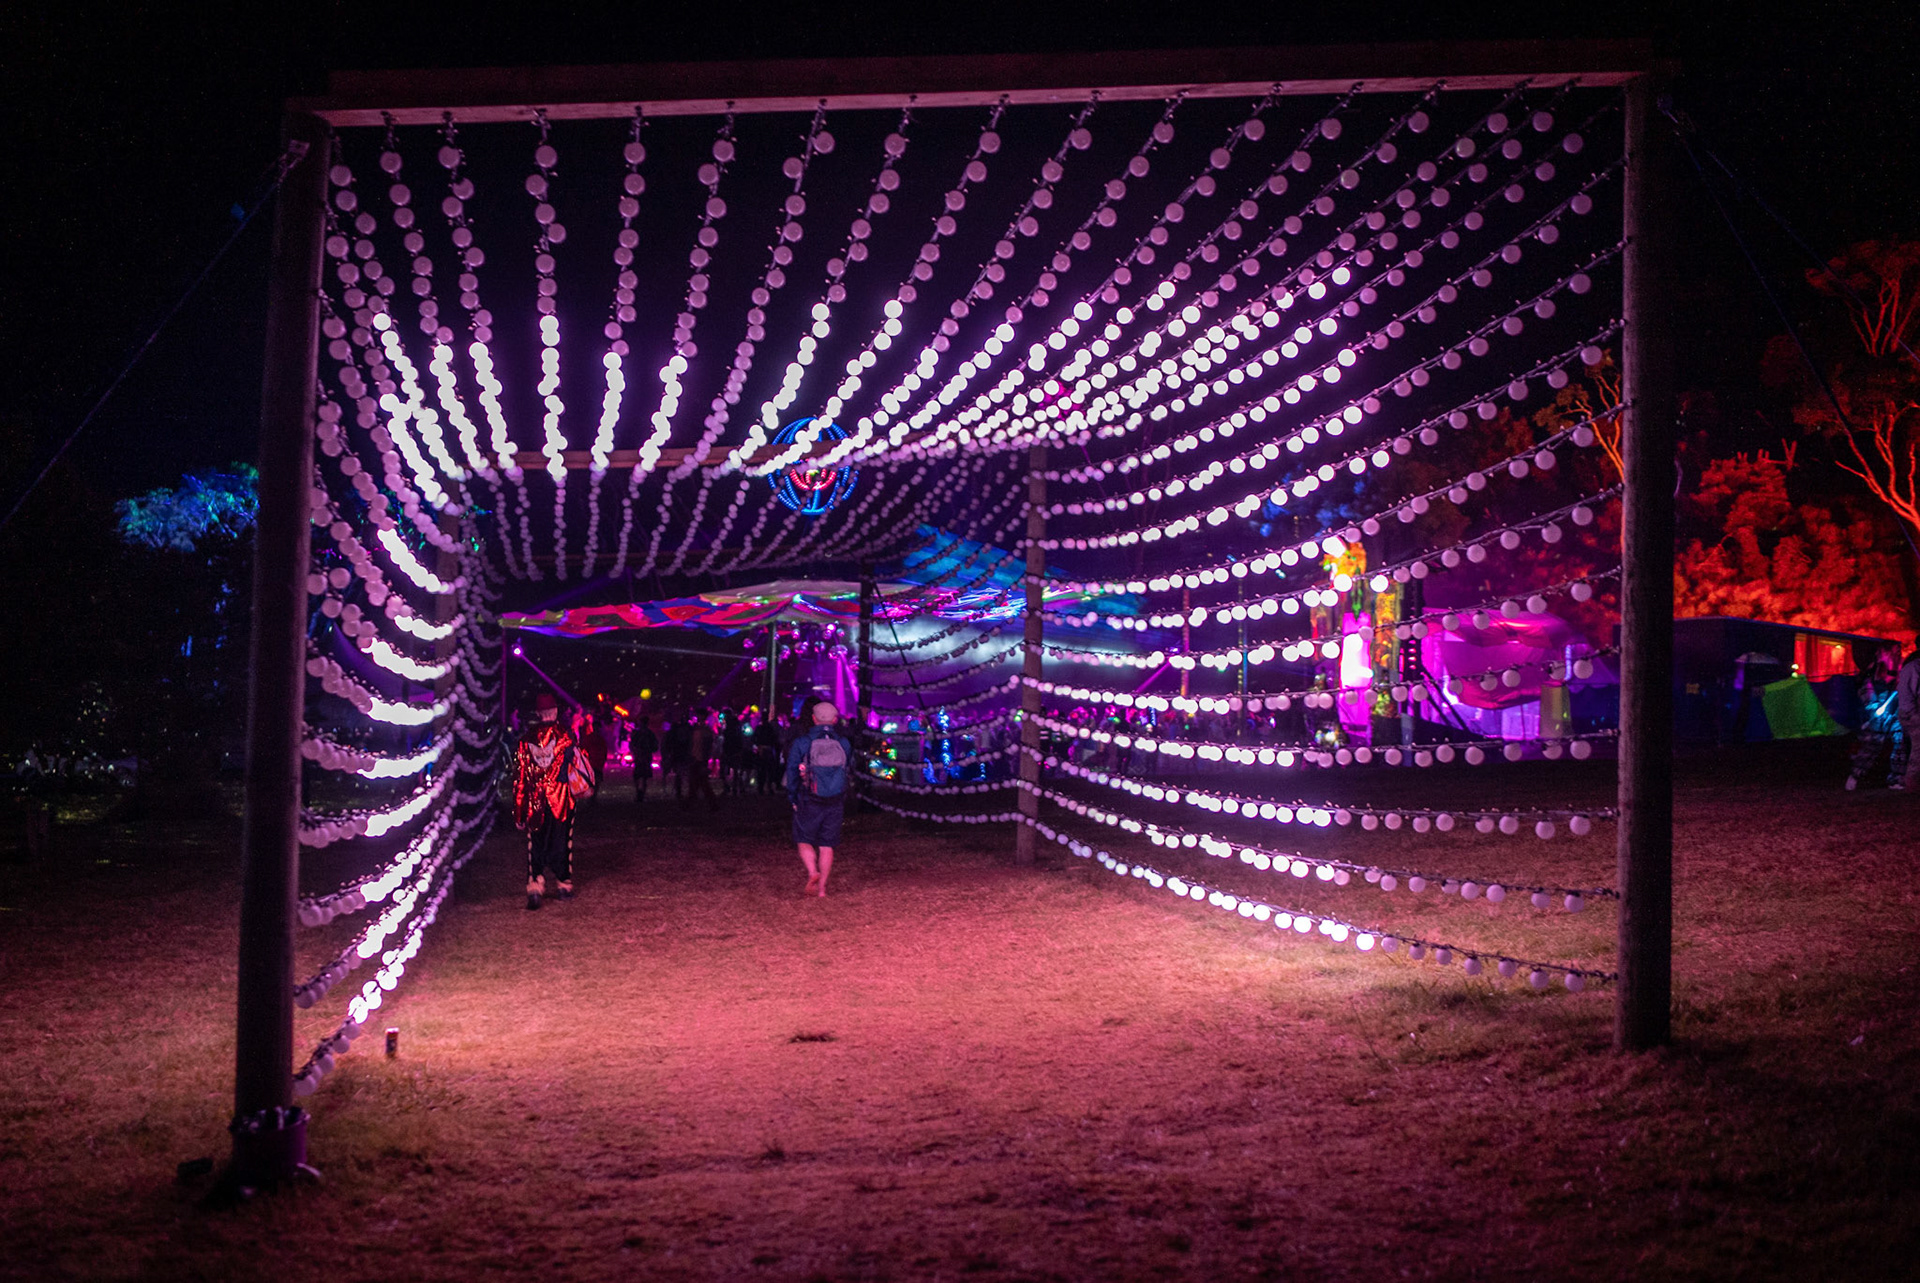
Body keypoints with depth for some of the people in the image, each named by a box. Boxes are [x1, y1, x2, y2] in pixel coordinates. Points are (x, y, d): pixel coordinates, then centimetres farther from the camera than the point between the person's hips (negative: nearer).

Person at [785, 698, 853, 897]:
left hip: (809, 803, -2)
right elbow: (848, 768, 9)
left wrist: (793, 799, 8)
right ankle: (822, 888, 9)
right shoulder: (844, 743, 0)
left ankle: (813, 873, -14)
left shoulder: (801, 742, -6)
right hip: (836, 804, 2)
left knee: (804, 841, 10)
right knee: (827, 846, 10)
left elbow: (792, 772, -1)